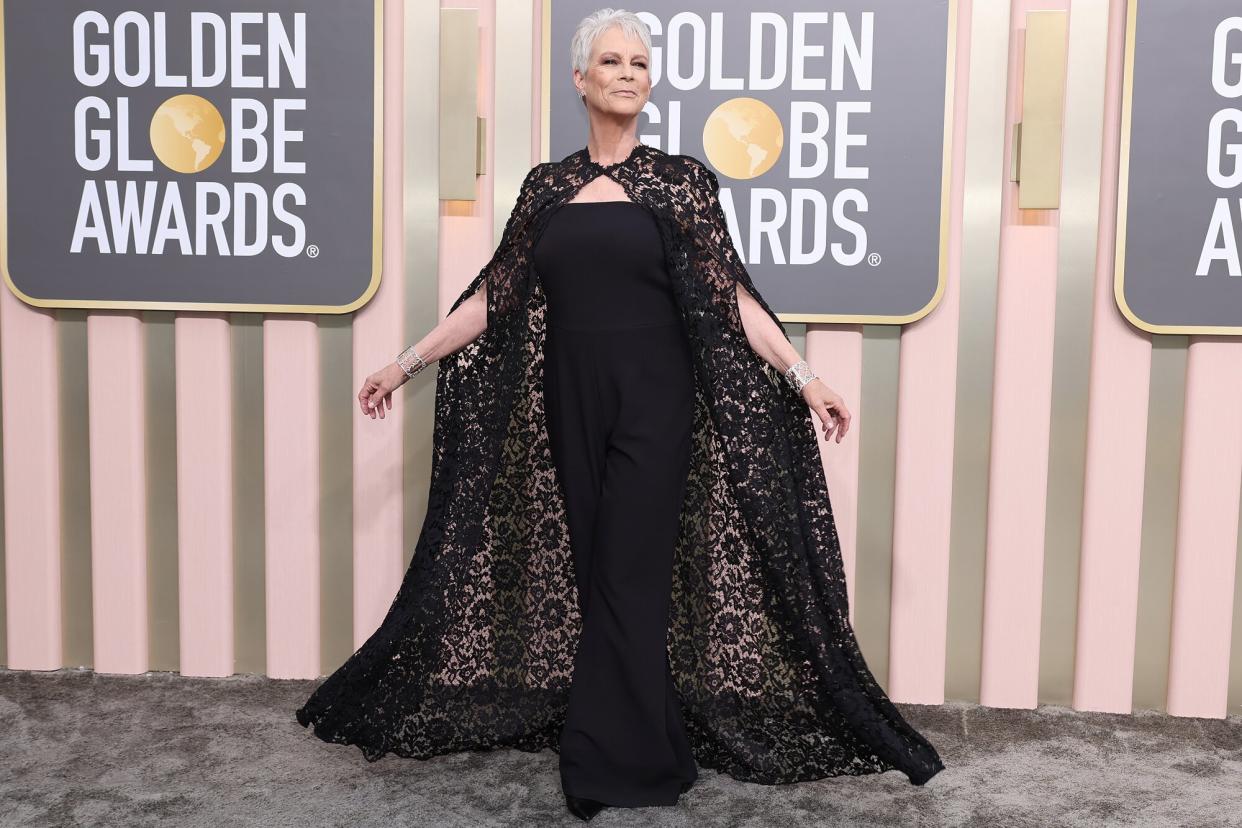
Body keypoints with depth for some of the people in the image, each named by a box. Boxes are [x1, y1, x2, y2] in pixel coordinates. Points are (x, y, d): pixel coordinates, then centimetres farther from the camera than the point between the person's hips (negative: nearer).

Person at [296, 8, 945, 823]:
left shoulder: (679, 178, 0)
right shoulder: (547, 186, 9)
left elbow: (731, 294, -4)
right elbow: (493, 296, 10)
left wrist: (803, 375, -13)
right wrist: (406, 362, 9)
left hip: (652, 402, -4)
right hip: (570, 402, 4)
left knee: (628, 576, -4)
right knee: (594, 572, 8)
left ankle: (612, 760, 8)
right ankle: (649, 747, 22)